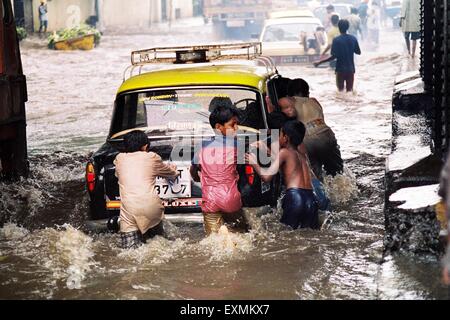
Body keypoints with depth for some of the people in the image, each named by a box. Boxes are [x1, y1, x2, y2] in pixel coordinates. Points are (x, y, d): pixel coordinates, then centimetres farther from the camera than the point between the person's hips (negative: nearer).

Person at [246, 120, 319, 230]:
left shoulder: (284, 152, 3)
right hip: (311, 199, 6)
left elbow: (267, 176, -6)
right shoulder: (302, 156, 23)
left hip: (294, 197, -6)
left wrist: (255, 163, 14)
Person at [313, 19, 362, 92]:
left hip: (340, 69, -3)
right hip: (350, 69, 3)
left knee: (340, 89, 7)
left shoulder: (336, 40, -12)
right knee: (350, 89, 10)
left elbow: (334, 56, -17)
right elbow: (358, 52, 11)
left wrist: (319, 62, -13)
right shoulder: (353, 39, 0)